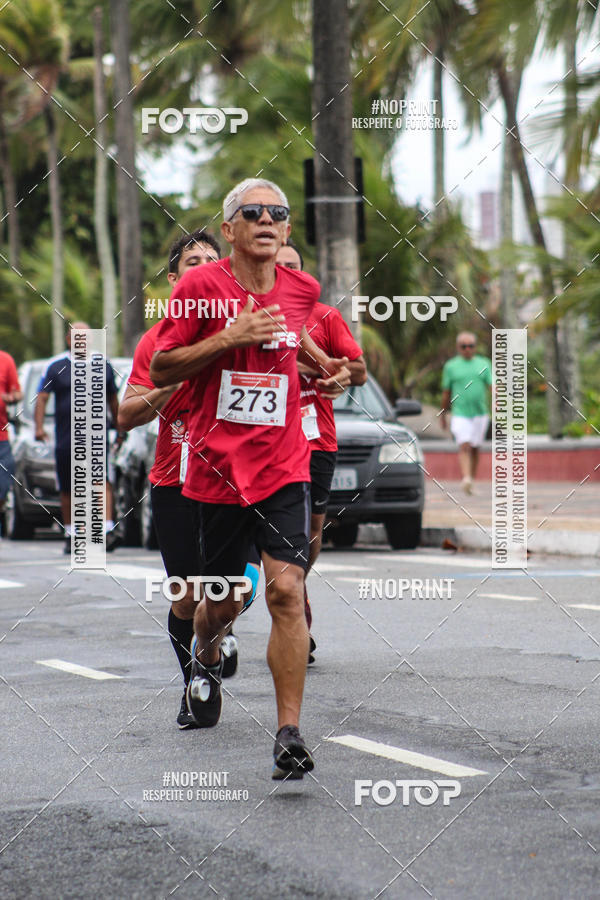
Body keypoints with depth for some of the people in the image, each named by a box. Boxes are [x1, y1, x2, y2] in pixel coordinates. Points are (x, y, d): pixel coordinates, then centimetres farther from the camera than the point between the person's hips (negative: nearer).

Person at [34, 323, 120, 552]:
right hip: (65, 437, 1)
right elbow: (42, 397, -2)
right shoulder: (56, 367, 4)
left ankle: (108, 530, -23)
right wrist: (39, 426, -15)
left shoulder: (102, 365, 9)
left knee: (102, 480, -17)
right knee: (67, 490, 8)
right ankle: (70, 535, 21)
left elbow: (113, 399, 18)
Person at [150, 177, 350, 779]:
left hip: (282, 465, 1)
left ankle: (289, 735, -12)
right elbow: (161, 370, -5)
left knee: (286, 589, -14)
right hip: (217, 468, -1)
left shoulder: (301, 289, 6)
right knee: (224, 602, 11)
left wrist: (324, 364, 11)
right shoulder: (200, 286, -6)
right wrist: (232, 337, -16)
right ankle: (205, 659, 47)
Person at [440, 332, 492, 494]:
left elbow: (492, 387, 0)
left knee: (475, 448, 8)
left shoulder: (484, 364, 8)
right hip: (460, 414, -2)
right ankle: (466, 479, -30)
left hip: (480, 413, 2)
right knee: (464, 447, -17)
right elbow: (446, 393, 11)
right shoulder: (451, 366, 5)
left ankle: (472, 479, 20)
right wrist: (443, 415, 14)